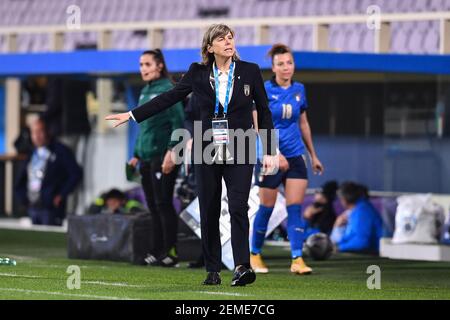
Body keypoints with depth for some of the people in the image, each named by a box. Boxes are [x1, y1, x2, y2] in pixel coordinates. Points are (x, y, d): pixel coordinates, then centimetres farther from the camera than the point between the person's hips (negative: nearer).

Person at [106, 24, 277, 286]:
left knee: (238, 207, -15)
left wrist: (270, 152, 0)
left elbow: (264, 112, 4)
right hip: (207, 151, 2)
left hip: (239, 151, -2)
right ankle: (213, 270, 10)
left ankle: (242, 266, -22)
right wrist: (132, 115, 5)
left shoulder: (250, 71, 2)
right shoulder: (198, 74, 4)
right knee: (209, 211, 3)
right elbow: (168, 98, 8)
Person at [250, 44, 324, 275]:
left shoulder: (299, 90, 7)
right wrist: (275, 153, -24)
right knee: (267, 208, 5)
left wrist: (313, 155, 21)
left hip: (295, 156, 4)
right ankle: (255, 255, 23)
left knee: (295, 208, -5)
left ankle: (297, 260, -8)